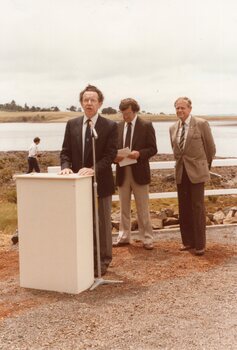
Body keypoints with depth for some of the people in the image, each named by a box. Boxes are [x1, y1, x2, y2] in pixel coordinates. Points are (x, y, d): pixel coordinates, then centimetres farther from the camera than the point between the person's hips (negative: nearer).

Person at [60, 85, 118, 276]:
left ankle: (102, 261, 20)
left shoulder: (110, 126, -5)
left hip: (100, 182, -3)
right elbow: (65, 151, 6)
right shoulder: (72, 124, 7)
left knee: (102, 223, 8)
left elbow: (110, 155, -12)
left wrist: (93, 169, -27)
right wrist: (66, 166, -14)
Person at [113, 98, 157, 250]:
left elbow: (153, 149, -4)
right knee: (124, 208, 13)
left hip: (139, 172, -4)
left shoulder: (146, 126, -3)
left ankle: (147, 238, 14)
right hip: (122, 172, 4)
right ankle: (124, 236, 23)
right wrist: (115, 156, -10)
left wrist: (139, 154, -22)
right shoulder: (118, 127, 7)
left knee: (143, 209, 4)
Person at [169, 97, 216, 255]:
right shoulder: (173, 128, 8)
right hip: (181, 172, 5)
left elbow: (211, 148, 1)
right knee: (184, 208, 8)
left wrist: (206, 166, 9)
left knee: (198, 207, -2)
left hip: (196, 171, -5)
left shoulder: (202, 124, -7)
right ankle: (188, 241, 20)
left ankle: (200, 244, 8)